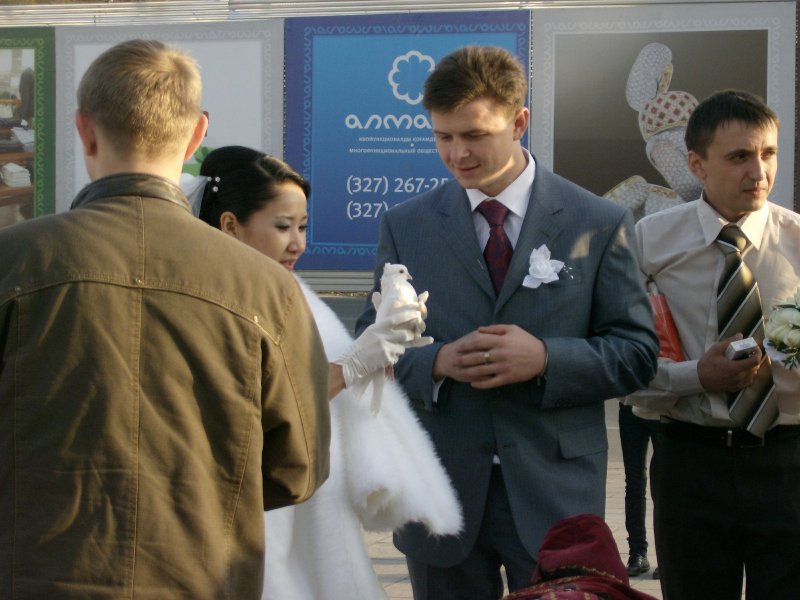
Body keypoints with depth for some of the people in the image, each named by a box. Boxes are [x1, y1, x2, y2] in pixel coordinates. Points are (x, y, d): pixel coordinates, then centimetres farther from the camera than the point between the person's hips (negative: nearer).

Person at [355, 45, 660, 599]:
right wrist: (437, 361, -15)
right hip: (442, 490, 2)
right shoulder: (405, 226, 5)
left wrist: (545, 358, -18)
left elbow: (638, 352, -1)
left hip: (555, 492, -1)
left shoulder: (600, 224, 0)